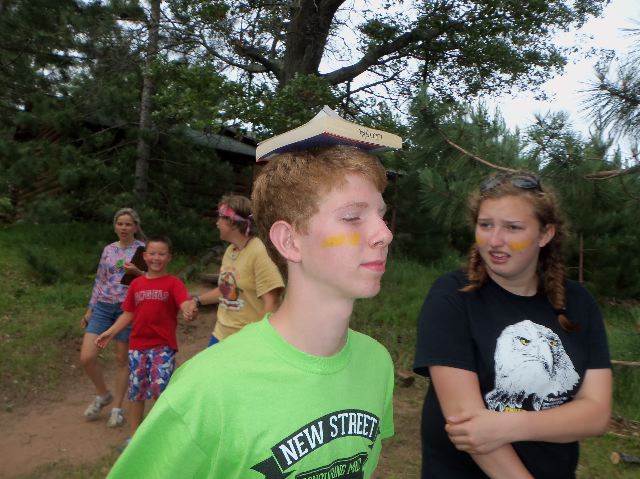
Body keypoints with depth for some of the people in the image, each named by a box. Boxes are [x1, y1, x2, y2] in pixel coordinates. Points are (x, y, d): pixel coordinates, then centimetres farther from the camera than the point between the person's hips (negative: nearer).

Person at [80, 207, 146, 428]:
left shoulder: (142, 249, -2)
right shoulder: (108, 249, 11)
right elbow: (100, 280, 15)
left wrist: (136, 272, -25)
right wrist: (90, 309, 14)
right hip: (103, 306, 4)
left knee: (122, 359, 5)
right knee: (86, 357, -3)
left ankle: (117, 407, 22)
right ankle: (103, 394, 24)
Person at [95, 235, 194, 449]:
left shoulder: (173, 283, -7)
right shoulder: (136, 283, 6)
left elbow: (185, 304, -23)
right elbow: (128, 314, 12)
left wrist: (188, 312, -46)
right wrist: (110, 333, 5)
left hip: (163, 345, -4)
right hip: (137, 345, 4)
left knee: (160, 389, -13)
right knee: (136, 391, 14)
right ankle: (134, 435, 31)